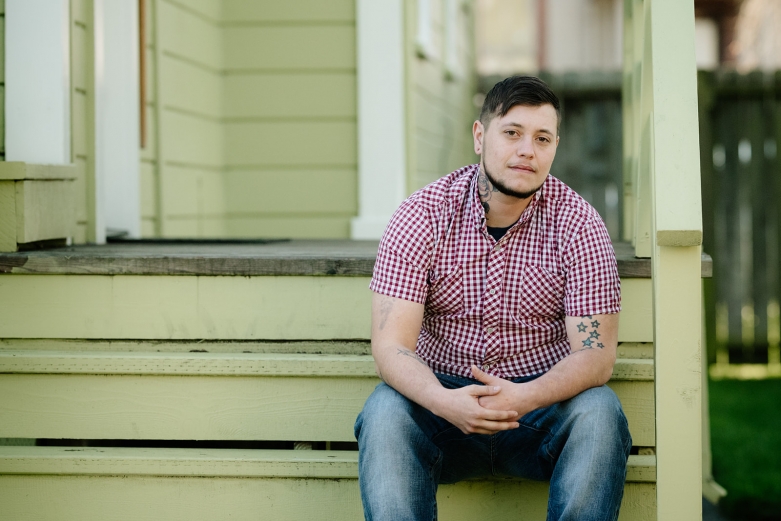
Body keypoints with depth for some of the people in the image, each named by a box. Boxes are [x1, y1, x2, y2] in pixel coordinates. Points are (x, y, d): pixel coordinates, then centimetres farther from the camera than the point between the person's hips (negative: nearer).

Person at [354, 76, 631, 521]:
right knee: (384, 412, -30)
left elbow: (596, 354, -12)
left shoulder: (578, 223, -6)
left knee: (599, 410, -30)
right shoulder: (423, 215, -7)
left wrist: (525, 398, -33)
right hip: (444, 397, 0)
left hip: (542, 401, 0)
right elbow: (391, 344, -13)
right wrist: (443, 401, -35)